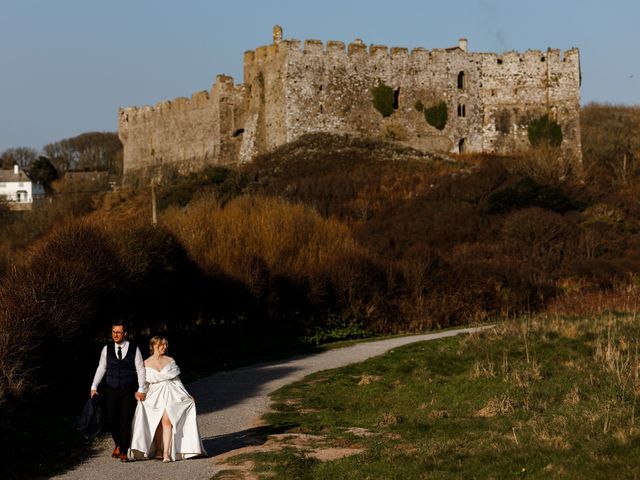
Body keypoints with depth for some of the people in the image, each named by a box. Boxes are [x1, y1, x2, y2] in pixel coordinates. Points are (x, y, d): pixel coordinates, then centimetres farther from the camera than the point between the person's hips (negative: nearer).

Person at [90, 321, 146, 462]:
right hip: (111, 390, 2)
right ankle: (118, 445, 29)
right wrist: (94, 387, 3)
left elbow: (140, 370, 1)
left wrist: (141, 390, -5)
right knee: (112, 420, 3)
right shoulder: (107, 349, 5)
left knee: (126, 421, -4)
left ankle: (124, 452, 6)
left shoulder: (134, 349, 1)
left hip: (128, 391, -2)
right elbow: (101, 368, 8)